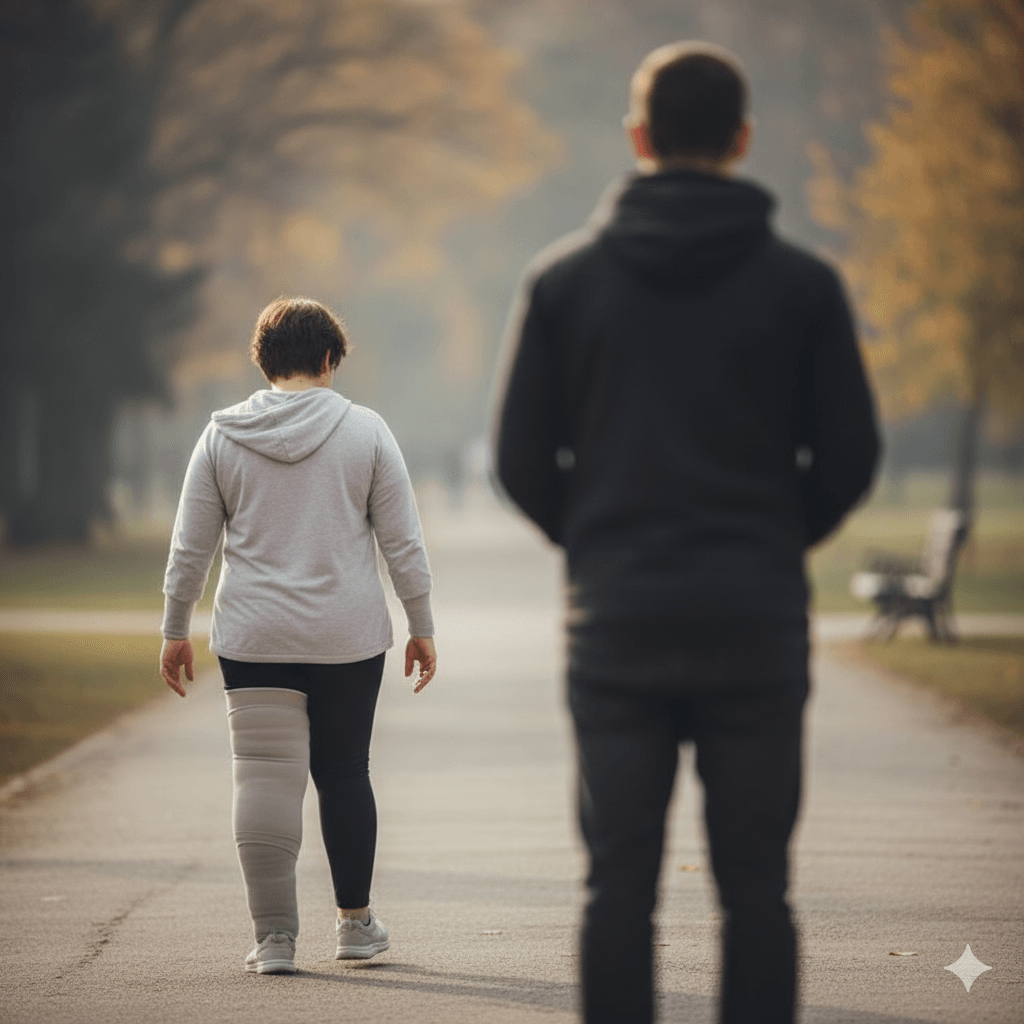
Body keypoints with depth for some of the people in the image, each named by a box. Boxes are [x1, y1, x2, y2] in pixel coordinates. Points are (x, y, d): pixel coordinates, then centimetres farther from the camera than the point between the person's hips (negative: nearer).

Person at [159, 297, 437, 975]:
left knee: (266, 779, 1)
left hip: (254, 639, 0)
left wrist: (176, 631, 11)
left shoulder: (222, 435, 1)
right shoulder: (365, 432, -1)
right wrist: (422, 627, 8)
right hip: (349, 638, 0)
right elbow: (403, 543, 0)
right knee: (344, 773, 12)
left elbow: (190, 547, 3)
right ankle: (356, 925, 21)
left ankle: (275, 936, -1)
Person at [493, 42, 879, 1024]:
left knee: (619, 887, 4)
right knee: (754, 888, 4)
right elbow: (848, 455, 2)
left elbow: (521, 459, 2)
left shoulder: (563, 278, 2)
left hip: (615, 618, 1)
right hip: (757, 618, 0)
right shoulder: (801, 283, 0)